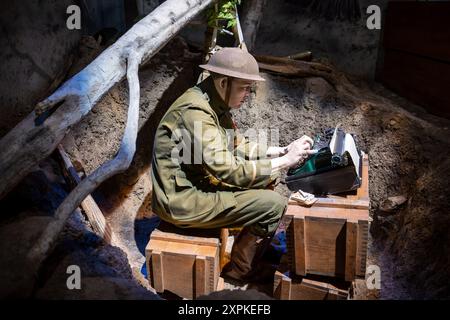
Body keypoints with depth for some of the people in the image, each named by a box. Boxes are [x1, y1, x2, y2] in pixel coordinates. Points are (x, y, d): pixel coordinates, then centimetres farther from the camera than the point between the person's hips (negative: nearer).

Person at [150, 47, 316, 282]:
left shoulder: (214, 103, 4)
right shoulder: (195, 112, -26)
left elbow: (238, 144, 14)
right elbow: (229, 171, -29)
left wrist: (280, 151, 2)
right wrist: (285, 161, -22)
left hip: (198, 184, 10)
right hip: (183, 202, -10)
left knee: (267, 176, 11)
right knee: (274, 205, -14)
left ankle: (257, 244, 24)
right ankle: (240, 270, 5)